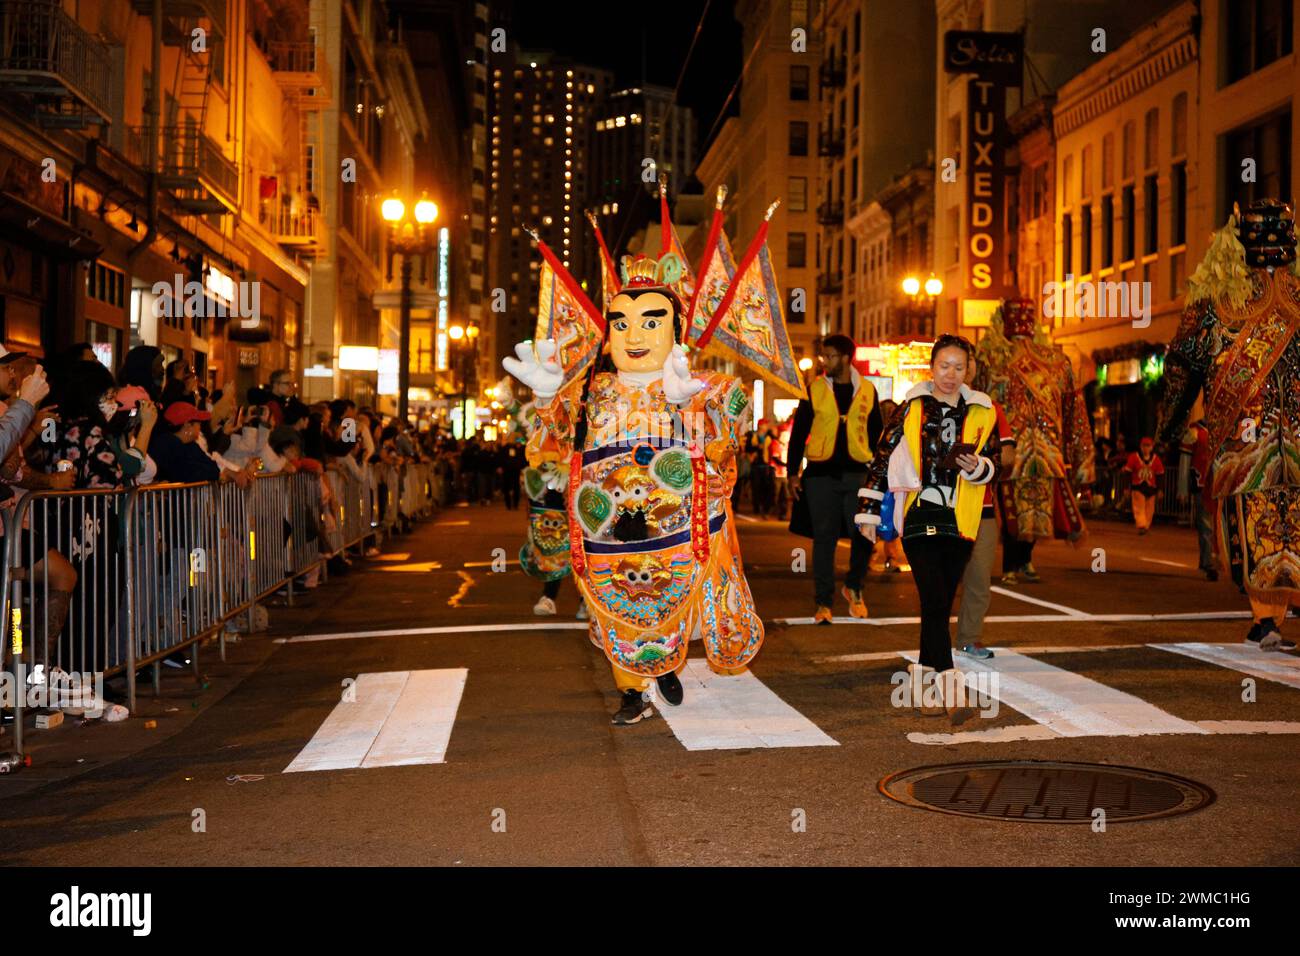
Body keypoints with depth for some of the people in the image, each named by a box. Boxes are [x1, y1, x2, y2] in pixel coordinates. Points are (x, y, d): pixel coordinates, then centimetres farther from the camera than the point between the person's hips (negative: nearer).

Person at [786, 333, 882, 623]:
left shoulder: (867, 390, 7)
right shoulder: (814, 389, 3)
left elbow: (875, 433, 14)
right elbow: (799, 431, 6)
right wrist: (793, 472, 2)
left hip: (858, 473, 1)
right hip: (821, 474, -1)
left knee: (865, 534, -4)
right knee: (824, 537, 2)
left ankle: (853, 587, 22)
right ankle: (823, 602, 11)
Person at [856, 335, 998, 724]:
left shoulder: (981, 412, 9)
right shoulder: (911, 408, 4)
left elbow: (991, 465, 11)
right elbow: (883, 458, 6)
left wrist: (976, 467, -12)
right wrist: (869, 511, 4)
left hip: (959, 520, 2)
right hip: (919, 516, -2)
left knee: (939, 605, 6)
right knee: (934, 601, -12)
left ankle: (925, 682, 17)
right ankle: (951, 688, -15)